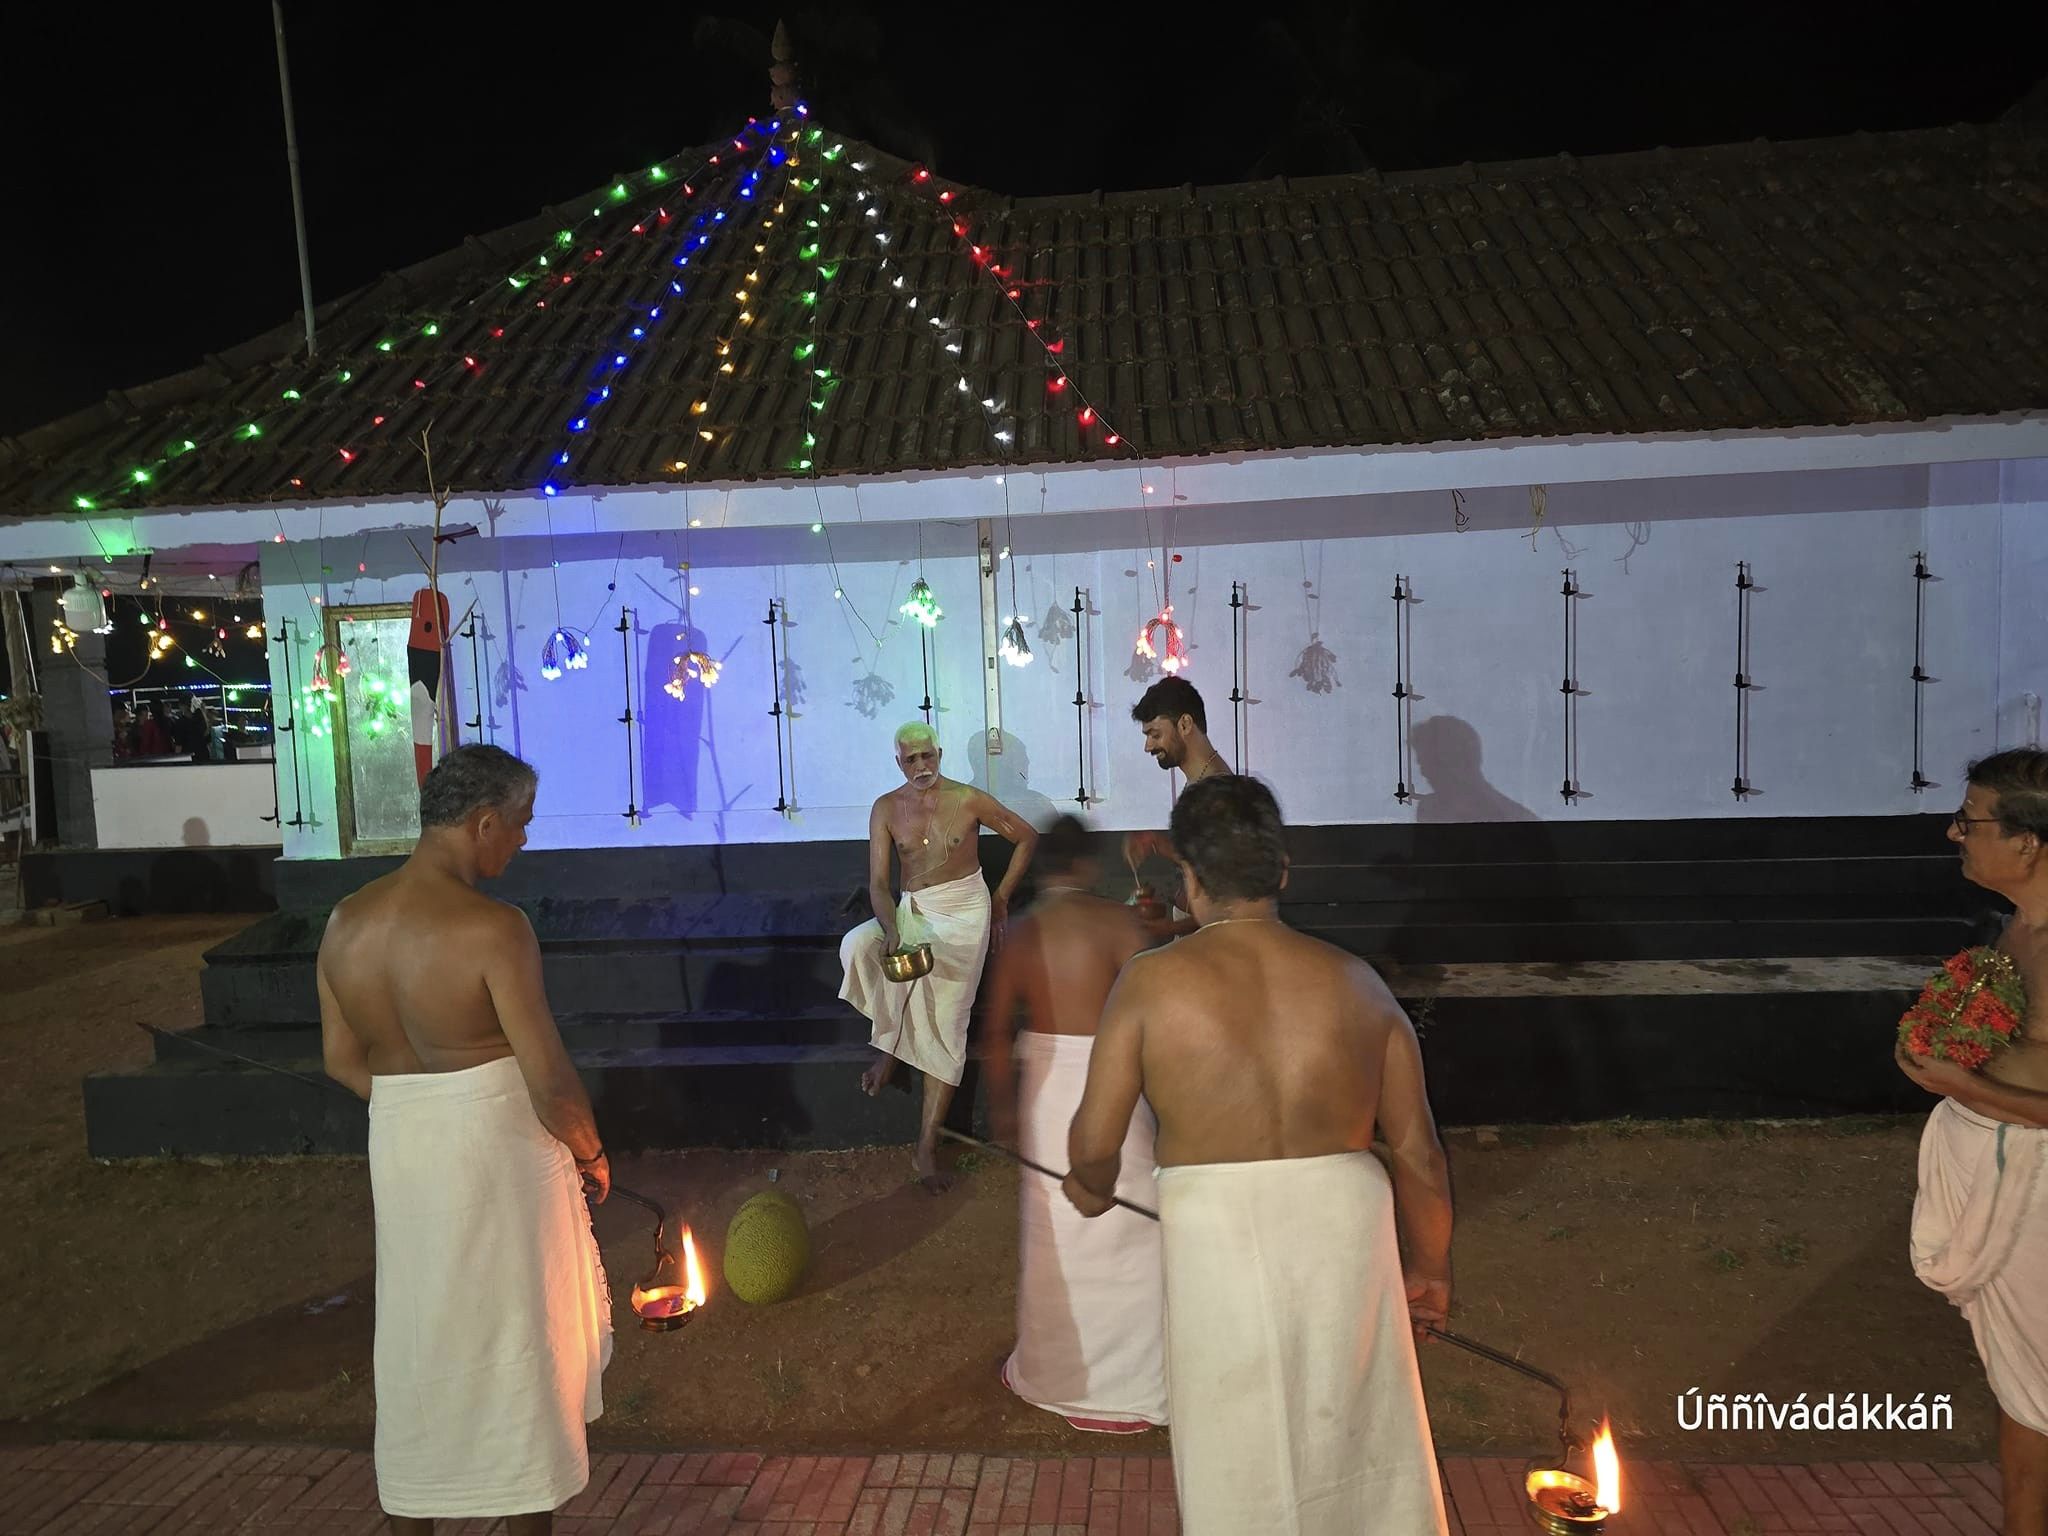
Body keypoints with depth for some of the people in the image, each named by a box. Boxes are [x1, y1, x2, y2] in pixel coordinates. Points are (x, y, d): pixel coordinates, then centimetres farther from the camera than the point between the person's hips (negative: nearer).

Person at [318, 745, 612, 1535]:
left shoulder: (345, 921, 0)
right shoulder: (491, 927, -22)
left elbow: (343, 1060, 8)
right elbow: (548, 1075, -19)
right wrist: (590, 1152, -3)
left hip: (397, 1147, 6)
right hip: (498, 1150, -6)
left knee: (416, 1348, 21)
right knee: (516, 1344, 12)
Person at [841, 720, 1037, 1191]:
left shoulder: (967, 800, -8)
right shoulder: (886, 808, -2)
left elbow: (1027, 836, 3)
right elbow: (878, 882, -8)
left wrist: (1001, 898, 2)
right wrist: (892, 932, -26)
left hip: (964, 911, -2)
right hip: (911, 910, 3)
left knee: (945, 1024, -10)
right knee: (856, 946, -29)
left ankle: (926, 1149, -5)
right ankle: (889, 1041, -8)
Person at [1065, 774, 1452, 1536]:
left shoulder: (1153, 980, -7)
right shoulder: (1355, 980, 1)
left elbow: (1095, 1143, -5)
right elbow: (1417, 1150, 4)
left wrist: (1091, 1188, 18)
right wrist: (1430, 1268, 19)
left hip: (1218, 1240, -2)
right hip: (1345, 1228, 3)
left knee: (1242, 1469, 17)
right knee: (1360, 1446, 21)